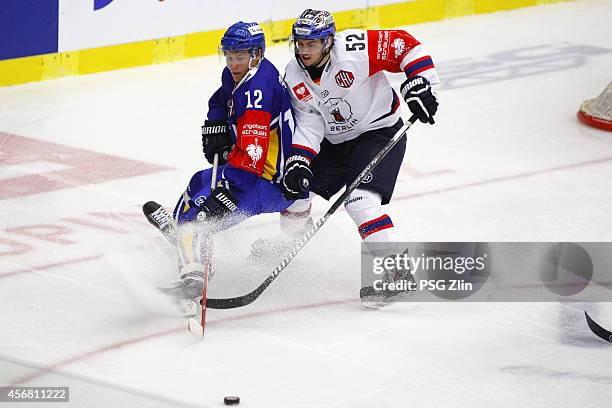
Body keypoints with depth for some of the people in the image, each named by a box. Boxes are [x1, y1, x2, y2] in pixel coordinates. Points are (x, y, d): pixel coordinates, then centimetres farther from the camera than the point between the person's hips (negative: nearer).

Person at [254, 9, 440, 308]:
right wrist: (299, 163, -20)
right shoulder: (294, 76, -7)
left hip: (380, 131, -7)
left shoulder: (354, 49, -27)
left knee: (361, 201, -25)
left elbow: (405, 44, -23)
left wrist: (418, 87, -30)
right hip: (335, 140, 7)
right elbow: (308, 125, -7)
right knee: (294, 182, 13)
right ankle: (288, 242, 40)